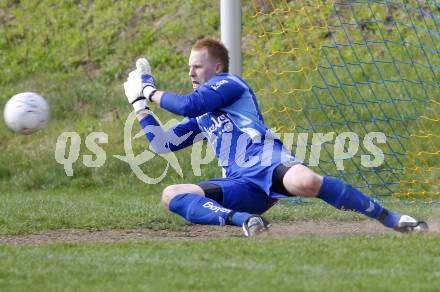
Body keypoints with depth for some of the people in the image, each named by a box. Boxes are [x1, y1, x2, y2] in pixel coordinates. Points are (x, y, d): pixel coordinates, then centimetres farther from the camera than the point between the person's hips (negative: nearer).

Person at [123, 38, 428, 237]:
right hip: (240, 185, 7)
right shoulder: (200, 117, 34)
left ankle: (391, 218, -26)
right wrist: (140, 105, 31)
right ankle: (242, 219, -34)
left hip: (266, 160, -7)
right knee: (171, 195, -13)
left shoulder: (229, 83, 9)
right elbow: (163, 144, 35)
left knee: (305, 182, -41)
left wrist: (151, 93, 8)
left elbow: (188, 104, -7)